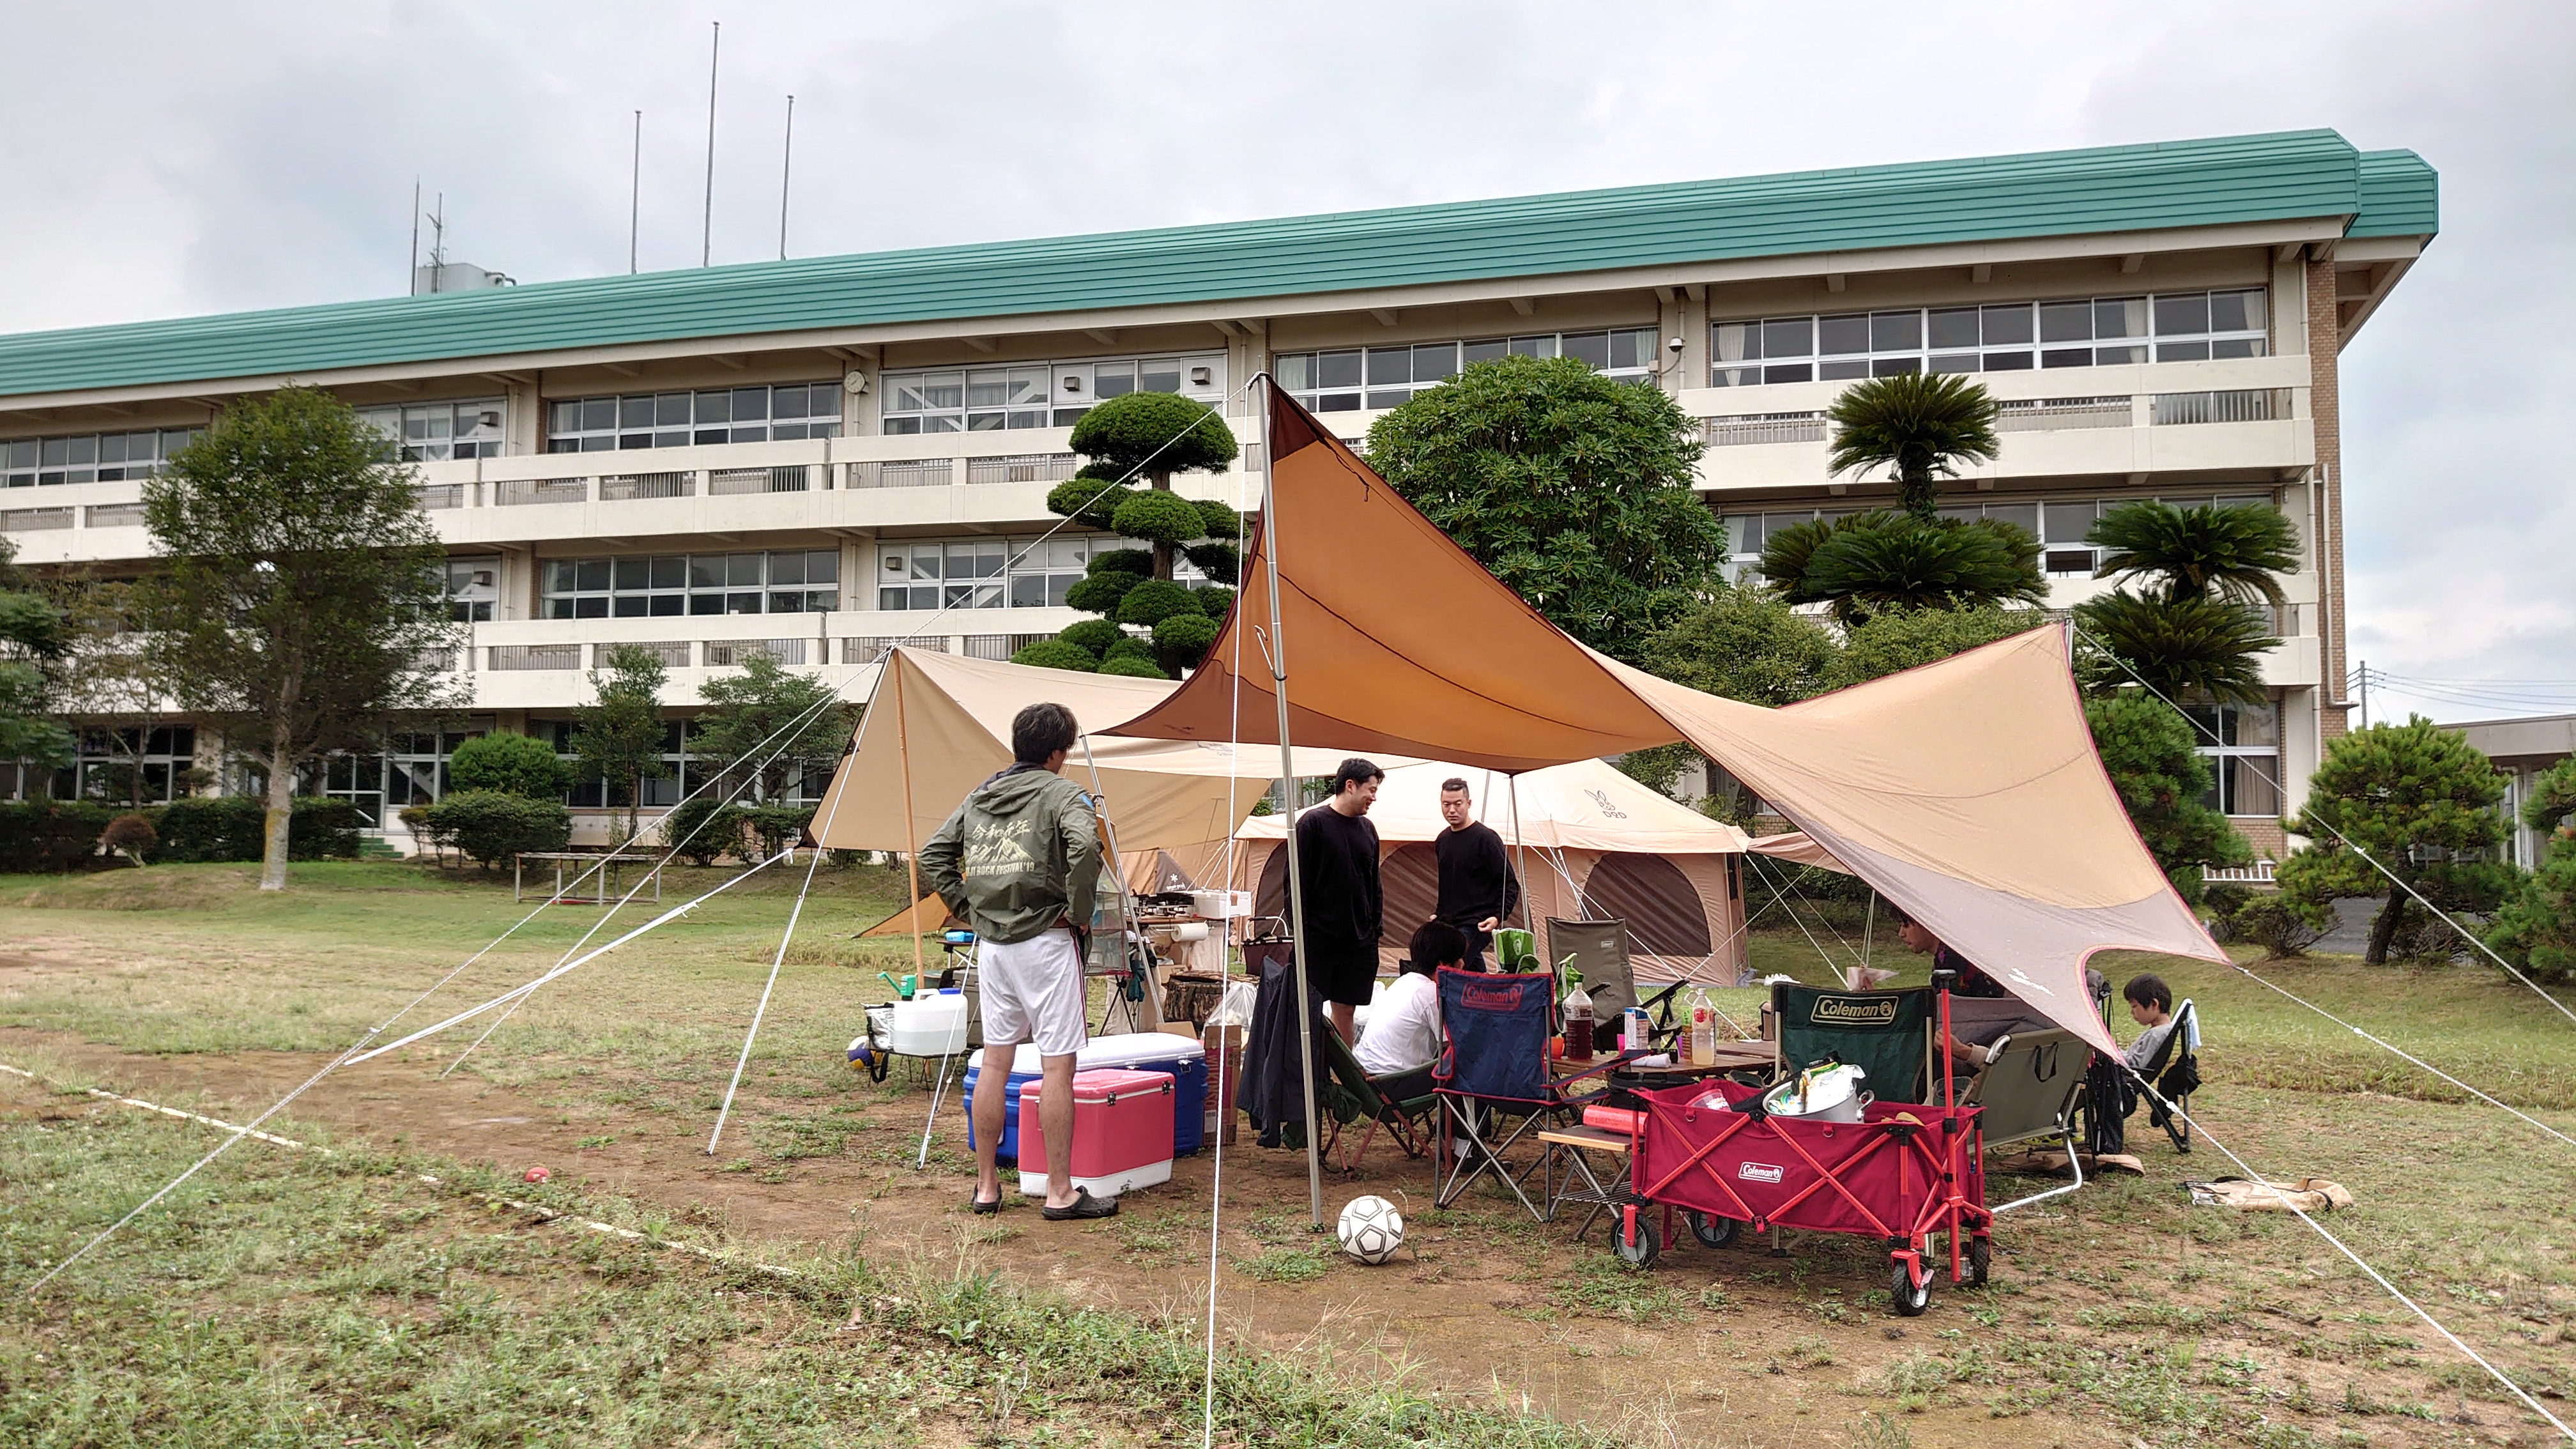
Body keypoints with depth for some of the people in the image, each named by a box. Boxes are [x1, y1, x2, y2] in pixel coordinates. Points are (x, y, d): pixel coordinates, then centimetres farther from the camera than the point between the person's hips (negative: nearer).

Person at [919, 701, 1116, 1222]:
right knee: (1058, 1065, -1)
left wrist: (969, 909, 13)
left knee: (994, 1061, 12)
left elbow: (933, 855, 14)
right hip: (1045, 940, -6)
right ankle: (1060, 1192, 3)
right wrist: (1079, 911, -13)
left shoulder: (979, 797, 13)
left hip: (991, 942, 6)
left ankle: (986, 1186, 19)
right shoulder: (1062, 794, -6)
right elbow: (1085, 846, -24)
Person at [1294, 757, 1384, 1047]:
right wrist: (1300, 930, -12)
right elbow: (1298, 882, -9)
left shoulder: (1367, 828, 13)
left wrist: (1377, 924, 12)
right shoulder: (1313, 823, -7)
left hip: (1359, 941, 6)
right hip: (1319, 939, -6)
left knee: (1346, 1012, 9)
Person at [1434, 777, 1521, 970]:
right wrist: (1438, 913, 18)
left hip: (1475, 925, -8)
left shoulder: (1486, 838, -9)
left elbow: (1510, 884, -8)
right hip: (1447, 924, 8)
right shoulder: (1443, 839, 13)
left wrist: (1498, 917, -18)